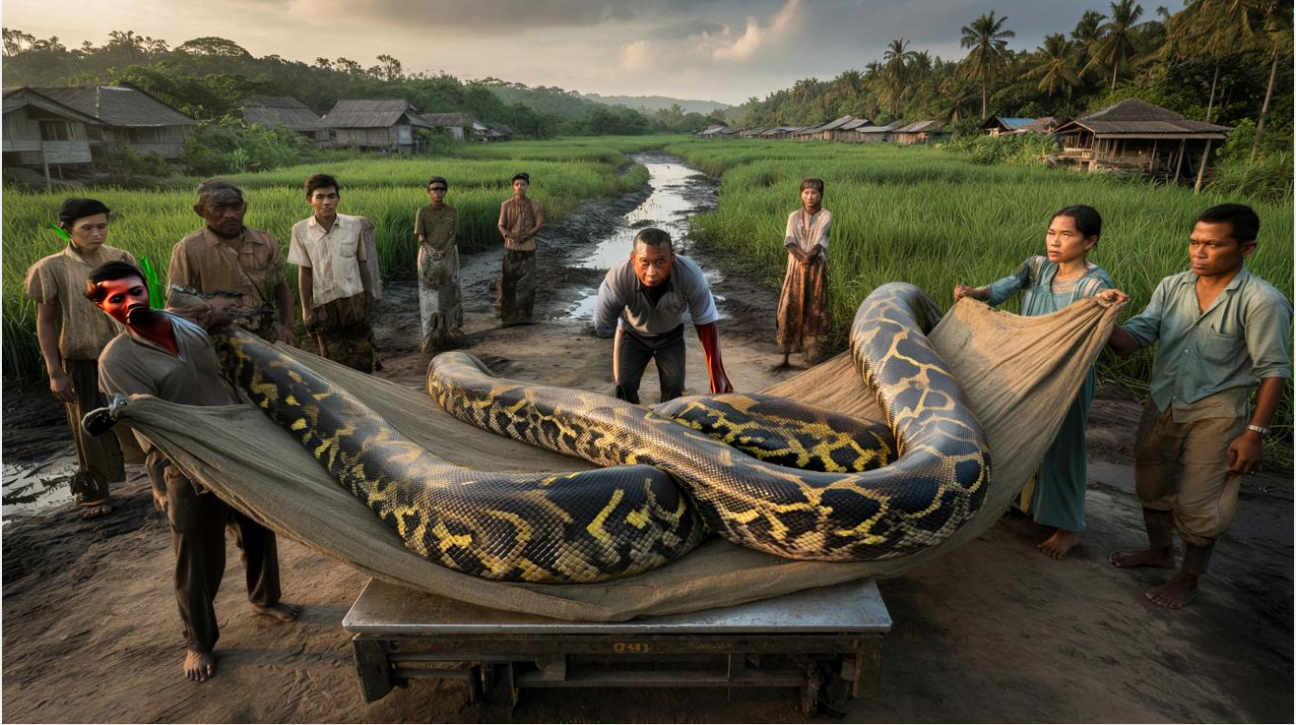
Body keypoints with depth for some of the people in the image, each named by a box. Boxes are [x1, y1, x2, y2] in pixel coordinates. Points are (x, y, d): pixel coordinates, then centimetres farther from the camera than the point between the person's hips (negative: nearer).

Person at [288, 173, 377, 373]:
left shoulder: (355, 225, -4)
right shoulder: (301, 230, -5)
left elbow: (363, 264, 5)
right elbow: (304, 272, 2)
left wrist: (369, 298, 6)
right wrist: (306, 309, 2)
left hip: (356, 301, 0)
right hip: (324, 305, 0)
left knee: (362, 358, 6)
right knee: (335, 363, 6)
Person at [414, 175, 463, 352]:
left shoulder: (452, 212, 1)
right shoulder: (422, 212, -3)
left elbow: (454, 236, -4)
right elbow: (421, 238, -6)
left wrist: (444, 251, -19)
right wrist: (434, 251, -21)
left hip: (449, 256, 2)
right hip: (428, 256, -1)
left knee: (448, 293, 5)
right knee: (430, 295, -1)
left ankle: (449, 330, 14)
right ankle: (431, 336, 1)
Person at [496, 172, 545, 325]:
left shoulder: (534, 204, 2)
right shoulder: (506, 205, 4)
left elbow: (540, 224, -5)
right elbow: (501, 225, -2)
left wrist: (526, 235, -18)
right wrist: (508, 235, -23)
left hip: (528, 248, -1)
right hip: (511, 247, 1)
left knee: (526, 282, -1)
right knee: (507, 279, -1)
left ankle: (524, 315, 9)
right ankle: (506, 311, 15)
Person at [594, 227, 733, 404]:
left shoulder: (690, 275, -37)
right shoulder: (618, 278, -40)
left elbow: (705, 322, -24)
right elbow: (603, 328, -25)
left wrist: (717, 372, -24)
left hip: (671, 334, 1)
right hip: (632, 332, 0)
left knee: (674, 386, -9)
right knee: (624, 385, -12)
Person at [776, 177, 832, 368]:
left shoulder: (825, 216, 2)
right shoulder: (794, 216, 7)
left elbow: (820, 240, -10)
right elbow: (789, 241, -5)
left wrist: (810, 255, -24)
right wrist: (801, 256, -19)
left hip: (817, 267, -1)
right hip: (796, 266, 1)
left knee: (813, 308, 2)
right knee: (790, 308, -5)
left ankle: (811, 353, 11)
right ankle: (786, 355, -3)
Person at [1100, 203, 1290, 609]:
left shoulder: (1263, 302, -17)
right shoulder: (1172, 287, -3)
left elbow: (1273, 372, -12)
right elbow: (1134, 339, -8)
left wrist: (1255, 432, -13)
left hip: (1215, 418, -5)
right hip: (1161, 407, 5)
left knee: (1197, 506, 5)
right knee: (1152, 486, 20)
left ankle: (1188, 578, 28)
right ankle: (1159, 551, 44)